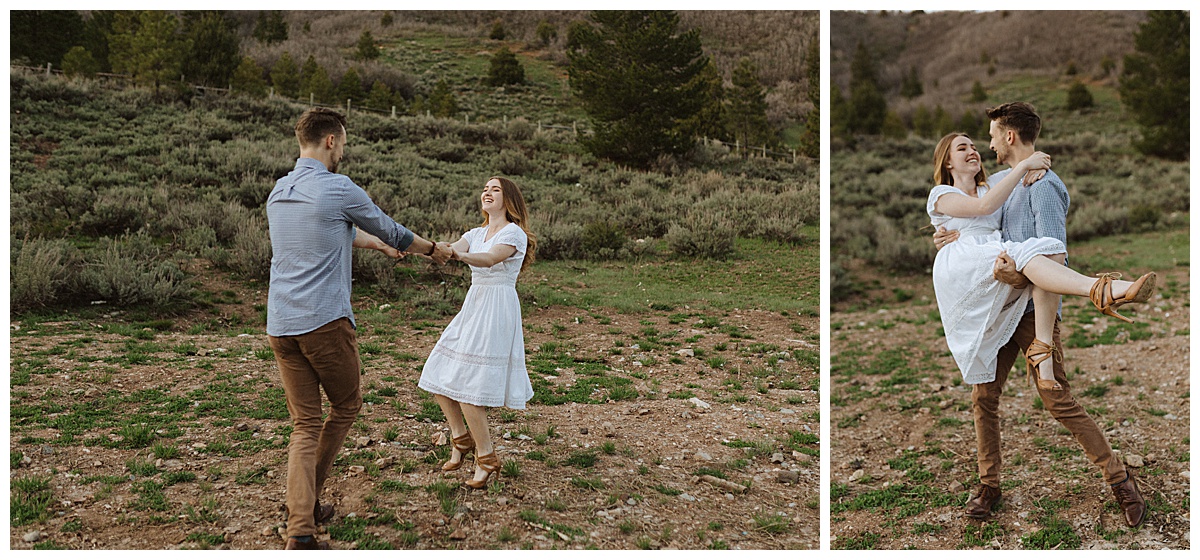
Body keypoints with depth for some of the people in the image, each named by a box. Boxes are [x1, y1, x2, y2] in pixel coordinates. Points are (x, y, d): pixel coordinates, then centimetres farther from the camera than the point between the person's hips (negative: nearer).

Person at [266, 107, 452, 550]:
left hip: (280, 326, 7)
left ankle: (299, 532, -1)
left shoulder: (278, 194, 14)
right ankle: (305, 501, 24)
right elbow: (390, 230, 8)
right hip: (325, 322, -6)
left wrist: (378, 244, 46)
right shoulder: (339, 190, -8)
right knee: (346, 406, 16)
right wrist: (432, 249, 27)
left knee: (305, 425, 7)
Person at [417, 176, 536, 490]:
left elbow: (489, 258, -26)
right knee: (440, 377, 6)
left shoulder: (514, 233, -6)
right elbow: (449, 250, -3)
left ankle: (486, 458, -1)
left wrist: (462, 255, -46)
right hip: (473, 307, 8)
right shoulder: (476, 234, 16)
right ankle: (461, 439, 25)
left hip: (497, 310, -8)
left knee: (467, 387, -13)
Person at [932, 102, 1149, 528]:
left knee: (1058, 402, -6)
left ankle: (1118, 479, 9)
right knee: (983, 396, 6)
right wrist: (956, 237, 5)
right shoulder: (998, 181, 15)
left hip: (1033, 308, -7)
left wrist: (1021, 277, -36)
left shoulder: (1044, 185, -12)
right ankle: (988, 484, 19)